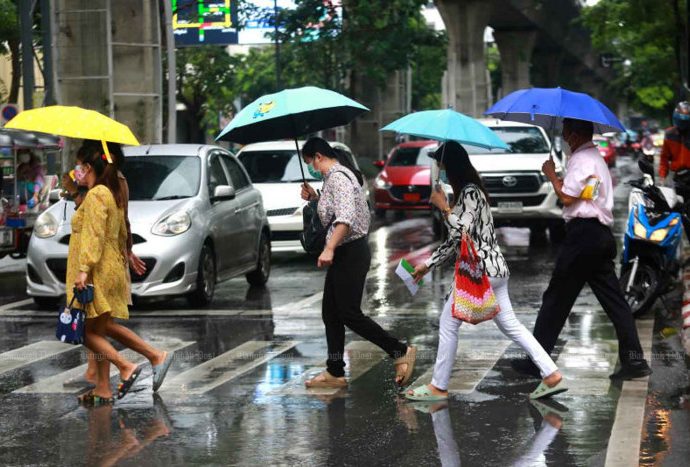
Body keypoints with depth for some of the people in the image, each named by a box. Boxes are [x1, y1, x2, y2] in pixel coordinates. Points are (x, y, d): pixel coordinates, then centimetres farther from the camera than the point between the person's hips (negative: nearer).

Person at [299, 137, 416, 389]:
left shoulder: (337, 177, -17)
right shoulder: (336, 175, 15)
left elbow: (346, 217, -29)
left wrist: (329, 249, -34)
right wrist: (315, 198, 14)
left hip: (350, 253, -11)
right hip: (343, 254, 11)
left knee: (350, 314, -8)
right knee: (330, 313, 11)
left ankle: (401, 351, -1)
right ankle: (335, 373, 15)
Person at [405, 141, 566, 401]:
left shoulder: (470, 193, -13)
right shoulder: (467, 192, 17)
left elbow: (463, 232, -22)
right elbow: (455, 240, 21)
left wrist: (443, 207, -13)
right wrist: (428, 264, 22)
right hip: (494, 269, 10)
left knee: (448, 324, 1)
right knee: (510, 325, 11)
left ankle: (438, 387, 8)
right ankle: (551, 375, 6)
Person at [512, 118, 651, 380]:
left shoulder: (581, 159, -10)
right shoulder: (597, 158, 21)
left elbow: (566, 197, -15)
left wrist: (550, 174, -2)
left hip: (583, 233, -9)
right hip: (602, 233, 9)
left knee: (557, 298, -3)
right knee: (613, 299, 6)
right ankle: (634, 360, 2)